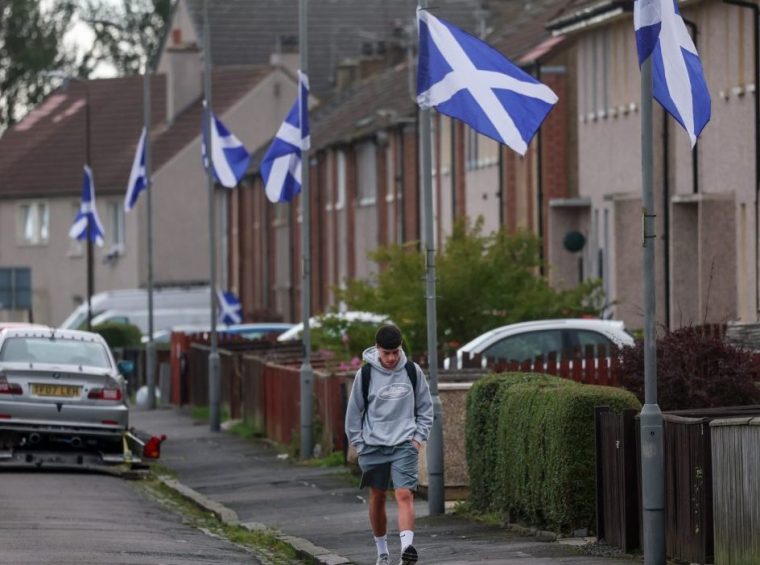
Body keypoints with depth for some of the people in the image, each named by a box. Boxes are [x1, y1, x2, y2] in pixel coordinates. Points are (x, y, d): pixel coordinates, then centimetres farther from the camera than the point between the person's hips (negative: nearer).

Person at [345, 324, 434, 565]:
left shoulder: (413, 371, 0)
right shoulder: (366, 373, -3)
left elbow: (426, 408, 10)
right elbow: (354, 412, 5)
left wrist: (419, 437, 1)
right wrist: (359, 444, 1)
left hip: (404, 445, -1)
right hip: (373, 446, 1)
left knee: (404, 494, -16)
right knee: (377, 498, 9)